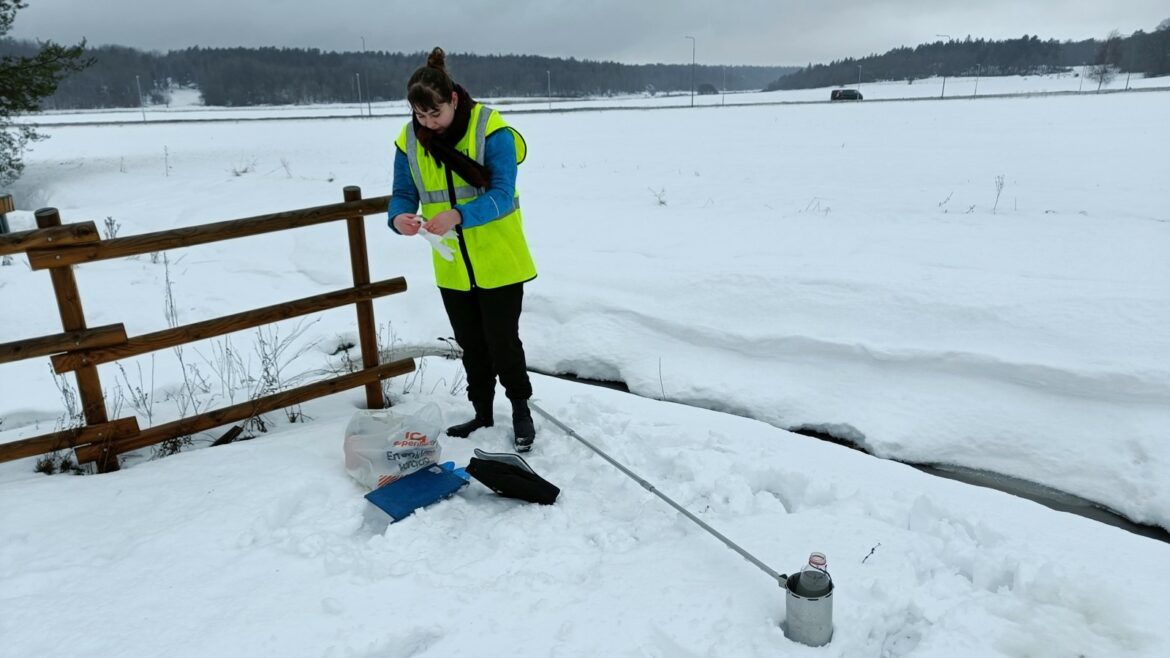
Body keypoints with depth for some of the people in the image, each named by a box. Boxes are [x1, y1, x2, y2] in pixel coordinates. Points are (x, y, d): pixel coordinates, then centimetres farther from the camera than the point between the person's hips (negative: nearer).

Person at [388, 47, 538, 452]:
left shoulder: (491, 130, -18)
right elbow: (402, 194, -1)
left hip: (499, 263, -5)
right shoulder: (409, 140, -3)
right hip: (452, 267, 5)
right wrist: (399, 218, -25)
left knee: (502, 342, 1)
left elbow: (502, 195, -24)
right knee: (471, 344, 16)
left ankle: (521, 408, 25)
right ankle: (483, 413, 34)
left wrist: (458, 216, -39)